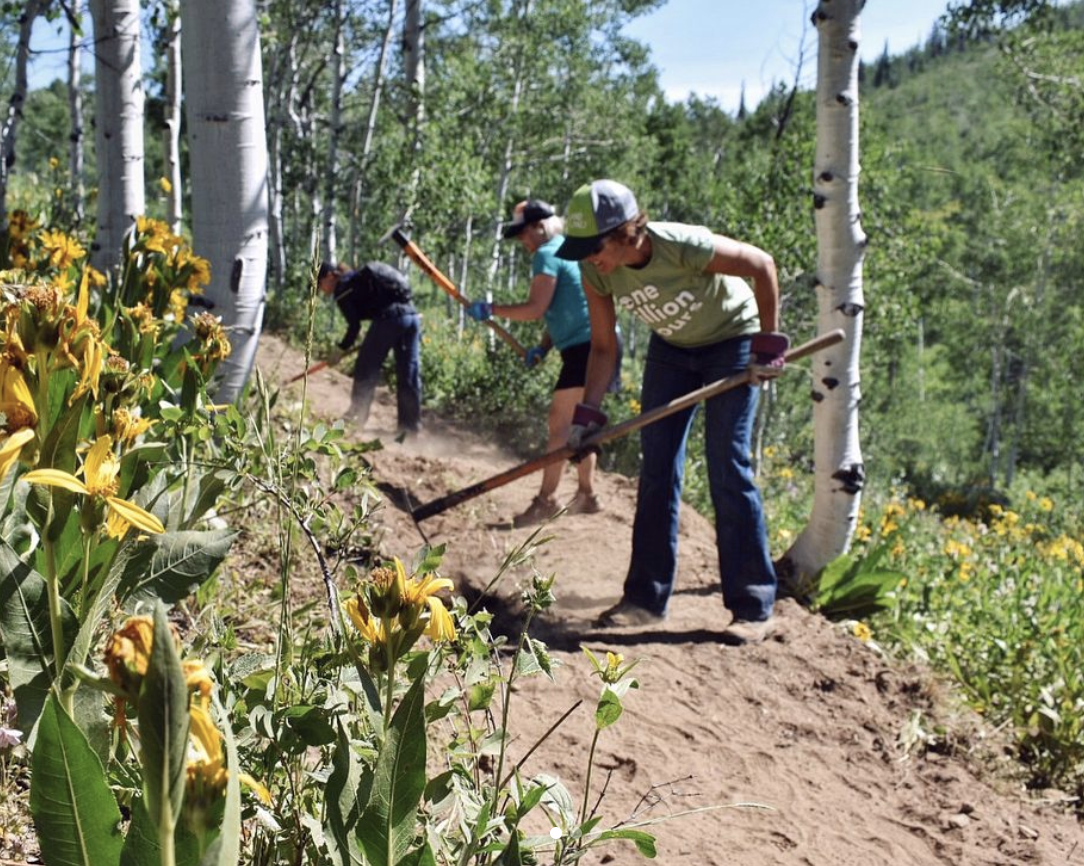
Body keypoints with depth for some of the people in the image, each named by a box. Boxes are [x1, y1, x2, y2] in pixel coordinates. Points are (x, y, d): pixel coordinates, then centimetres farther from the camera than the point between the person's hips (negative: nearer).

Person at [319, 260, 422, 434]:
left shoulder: (342, 289, 4)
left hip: (389, 319, -8)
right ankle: (411, 423, 13)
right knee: (409, 372, 10)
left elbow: (354, 325, -2)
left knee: (365, 370, 6)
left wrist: (341, 349, 10)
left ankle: (356, 417, 14)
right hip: (412, 315, 8)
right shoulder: (359, 280, 29)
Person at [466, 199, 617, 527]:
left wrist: (490, 309, -8)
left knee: (561, 424, -11)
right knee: (576, 425, 18)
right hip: (597, 344, 10)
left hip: (586, 347, -10)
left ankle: (545, 501, -12)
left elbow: (535, 309, -17)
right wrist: (543, 347, 13)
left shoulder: (547, 254, -9)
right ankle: (587, 494, 25)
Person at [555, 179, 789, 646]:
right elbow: (603, 346, -8)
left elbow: (762, 265, -22)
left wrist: (769, 343, -19)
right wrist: (587, 415, -16)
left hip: (732, 341, -5)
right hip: (671, 348, 6)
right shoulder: (597, 272, -19)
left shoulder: (683, 246, -36)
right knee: (656, 469, 1)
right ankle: (647, 597, 8)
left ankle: (753, 607, -6)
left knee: (728, 469, -12)